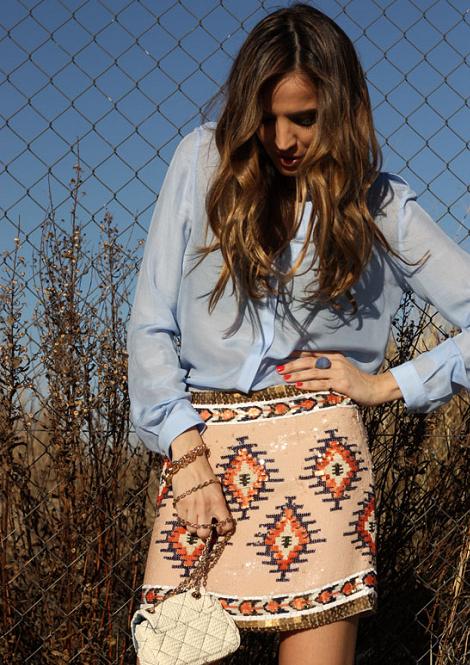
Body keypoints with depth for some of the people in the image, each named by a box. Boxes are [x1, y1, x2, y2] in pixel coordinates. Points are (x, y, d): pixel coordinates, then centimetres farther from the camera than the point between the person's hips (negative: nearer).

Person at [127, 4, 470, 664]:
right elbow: (151, 322, 2)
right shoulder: (203, 160, 5)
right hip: (200, 443, 1)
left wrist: (386, 384, -2)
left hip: (316, 451, -1)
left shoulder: (384, 206, 5)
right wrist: (185, 453, -6)